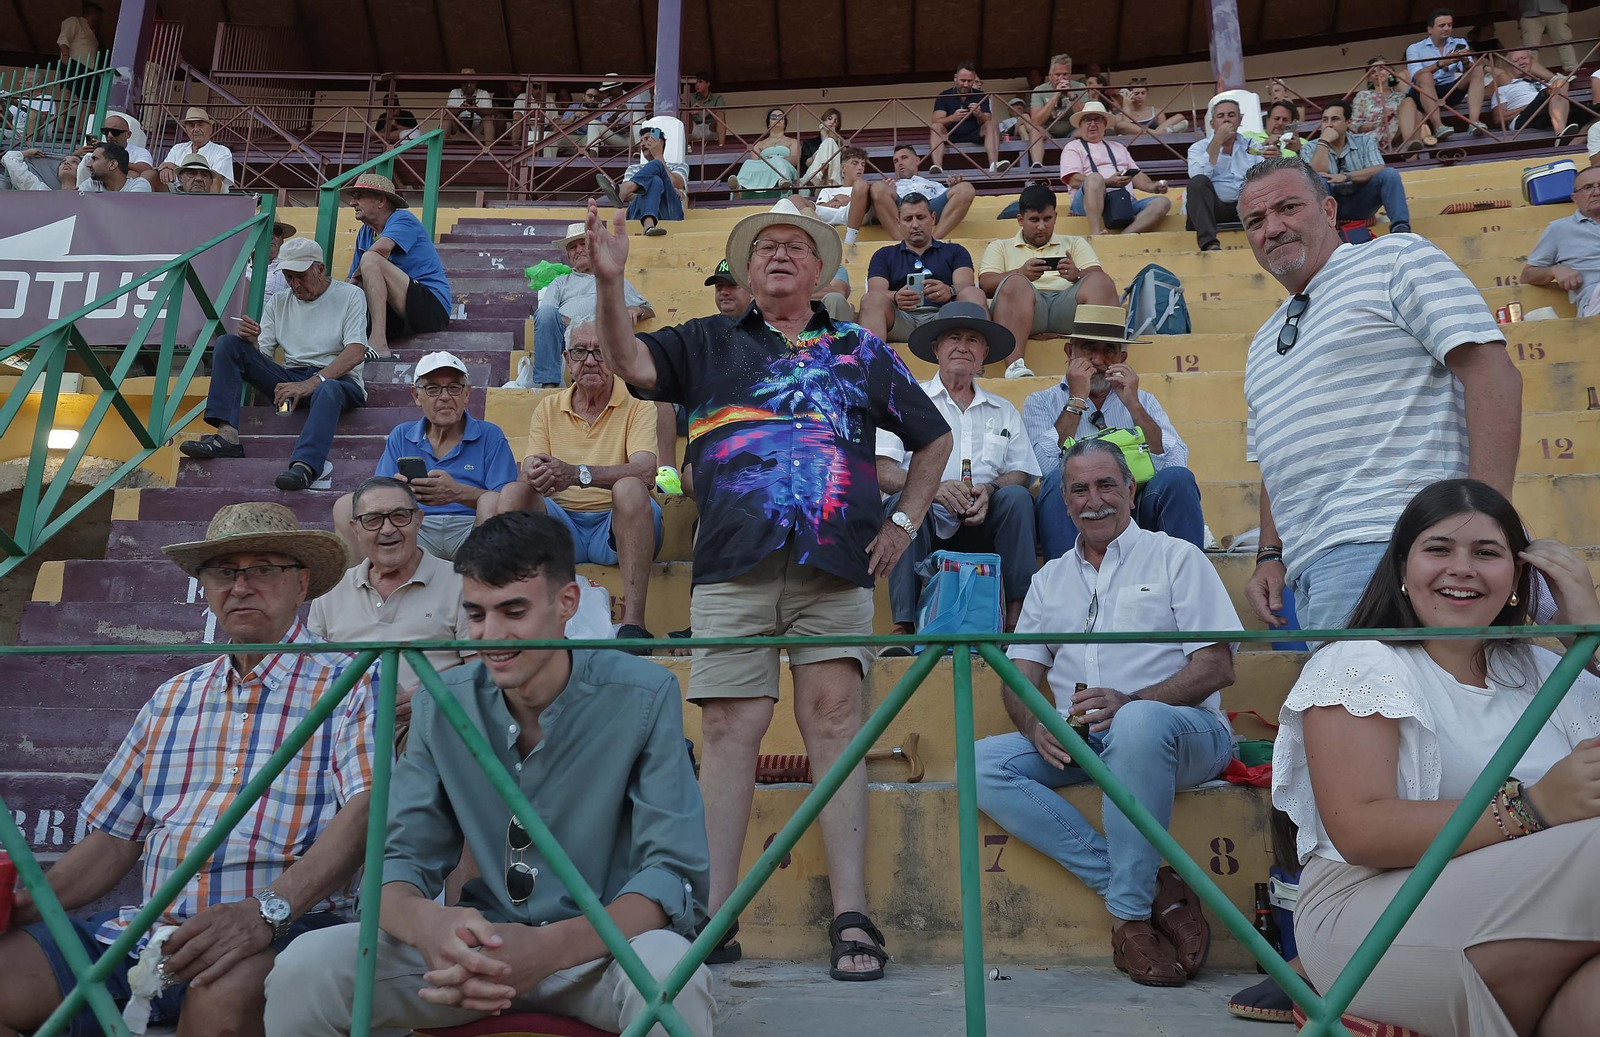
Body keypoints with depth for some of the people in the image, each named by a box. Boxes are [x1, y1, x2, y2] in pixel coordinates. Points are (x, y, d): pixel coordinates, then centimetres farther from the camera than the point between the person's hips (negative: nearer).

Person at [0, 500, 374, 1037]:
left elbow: (365, 810, -14)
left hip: (285, 929, -6)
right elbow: (113, 838, 21)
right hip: (149, 930, 6)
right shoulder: (174, 698, 21)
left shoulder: (353, 684, 0)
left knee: (223, 994, -37)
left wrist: (266, 911, -27)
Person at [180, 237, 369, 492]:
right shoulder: (278, 303, 19)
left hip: (337, 379, -5)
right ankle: (227, 435, -26)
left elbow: (356, 353, -10)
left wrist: (312, 383, -22)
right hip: (291, 379, 5)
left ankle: (304, 467, -63)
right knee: (227, 344, -10)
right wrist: (252, 342, -12)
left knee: (327, 390, -41)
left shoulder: (349, 295, 5)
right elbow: (261, 355, 13)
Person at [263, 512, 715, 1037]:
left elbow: (673, 872, -17)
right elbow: (401, 857, -2)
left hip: (602, 941, -2)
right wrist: (423, 921, -28)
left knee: (670, 974, -36)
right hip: (477, 942, 3)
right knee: (303, 968, -20)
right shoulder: (442, 704, -2)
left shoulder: (643, 697, -13)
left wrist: (549, 949, -35)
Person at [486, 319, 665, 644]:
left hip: (619, 524, -3)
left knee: (629, 488, -34)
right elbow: (526, 475, 2)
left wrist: (578, 474, -33)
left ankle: (633, 622, -39)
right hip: (561, 525, 4)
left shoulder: (638, 404, -1)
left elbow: (646, 472, -19)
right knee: (512, 492, -20)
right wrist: (537, 474, -25)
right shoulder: (549, 408, 13)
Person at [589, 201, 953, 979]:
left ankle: (851, 917, -2)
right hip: (734, 565, 0)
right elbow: (631, 363, 3)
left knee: (834, 723, -5)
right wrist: (609, 282, -11)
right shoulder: (709, 343, 19)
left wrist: (904, 522, 14)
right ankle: (714, 916, 5)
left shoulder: (862, 352, 20)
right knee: (729, 729, -2)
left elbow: (934, 439, 26)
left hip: (837, 566, 0)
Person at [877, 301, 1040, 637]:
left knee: (1017, 497, -25)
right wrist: (933, 488, -22)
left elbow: (1021, 474, 10)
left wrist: (990, 490, -14)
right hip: (921, 521, -2)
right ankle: (904, 625, -32)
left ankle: (1017, 615, -24)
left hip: (980, 526, 3)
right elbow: (881, 471, -3)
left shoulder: (1004, 411, 22)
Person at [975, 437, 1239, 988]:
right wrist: (1036, 724, -11)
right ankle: (1154, 889, -21)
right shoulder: (1049, 579, 20)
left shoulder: (1177, 558, 7)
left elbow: (1217, 667, -3)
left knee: (1139, 722, -40)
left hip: (1182, 731, -4)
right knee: (983, 762, -22)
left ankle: (1131, 910, -23)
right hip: (1077, 744, 5)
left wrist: (1130, 702, -21)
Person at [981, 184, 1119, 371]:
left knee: (1102, 282, -27)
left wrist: (1077, 275, -10)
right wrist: (1021, 273, -12)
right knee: (1015, 283, -35)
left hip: (1067, 303, 2)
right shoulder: (1000, 247, 27)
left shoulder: (1075, 243, 31)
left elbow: (1097, 277, 14)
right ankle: (1014, 367, -50)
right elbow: (986, 284, 8)